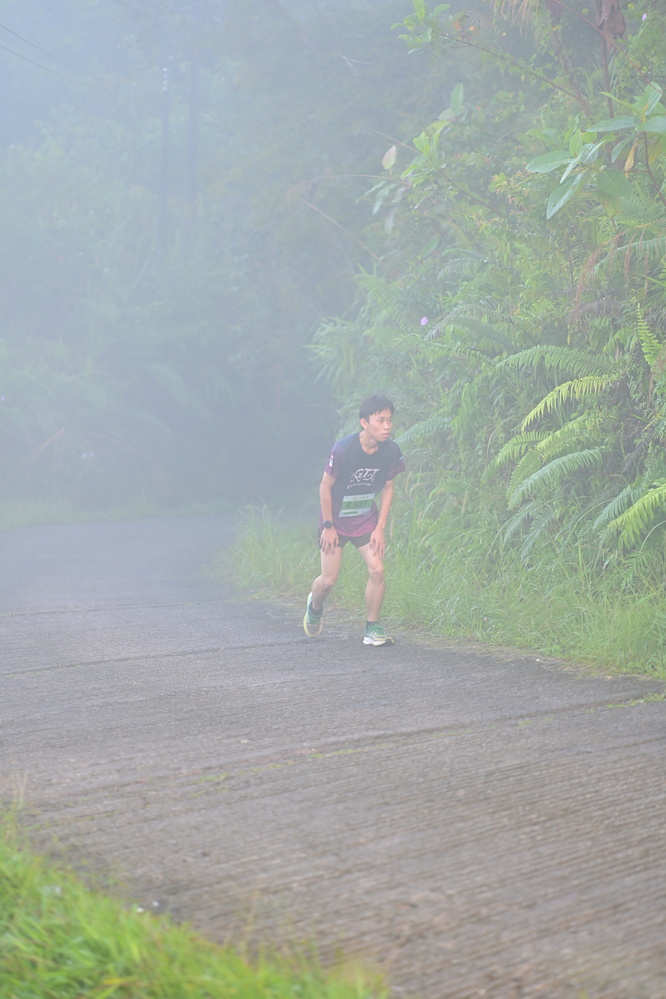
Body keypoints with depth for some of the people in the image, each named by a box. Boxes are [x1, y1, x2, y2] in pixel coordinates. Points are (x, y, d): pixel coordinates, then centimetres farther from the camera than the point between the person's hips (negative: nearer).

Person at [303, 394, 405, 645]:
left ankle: (372, 628, 1)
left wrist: (380, 527, -4)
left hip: (366, 519, 3)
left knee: (377, 570, -13)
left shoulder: (391, 451, -15)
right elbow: (325, 487, -16)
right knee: (329, 580, 1)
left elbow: (387, 488, 0)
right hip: (336, 519, -3)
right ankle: (315, 606, 36)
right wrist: (328, 526, -12)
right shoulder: (343, 449, -28)